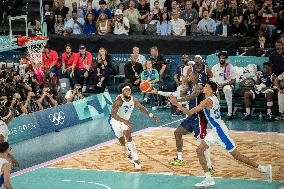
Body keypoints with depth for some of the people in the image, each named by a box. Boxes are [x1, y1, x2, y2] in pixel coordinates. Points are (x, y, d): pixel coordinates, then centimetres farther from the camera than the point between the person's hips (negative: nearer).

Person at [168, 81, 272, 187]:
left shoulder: (207, 101, -21)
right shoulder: (214, 98, 5)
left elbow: (189, 112, -22)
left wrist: (176, 104, -17)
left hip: (220, 130, -10)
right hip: (215, 130, 10)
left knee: (237, 156, -2)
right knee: (200, 150, 5)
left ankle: (263, 169, 7)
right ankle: (208, 179, 6)